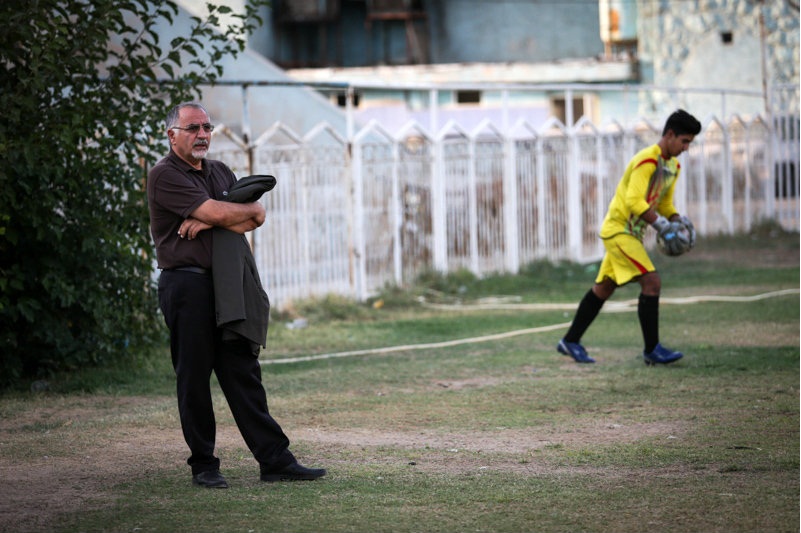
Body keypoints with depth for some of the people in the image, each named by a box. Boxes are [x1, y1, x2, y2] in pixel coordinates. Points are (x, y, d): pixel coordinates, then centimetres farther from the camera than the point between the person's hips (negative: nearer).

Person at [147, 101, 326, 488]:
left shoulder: (220, 172, 18)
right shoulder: (165, 176, -7)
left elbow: (250, 222, 5)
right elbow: (216, 212, -17)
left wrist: (206, 222, -11)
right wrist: (251, 210, 2)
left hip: (224, 282, 6)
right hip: (186, 284, -6)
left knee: (243, 373, 5)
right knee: (194, 378, -1)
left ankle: (275, 459, 4)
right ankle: (203, 466, 7)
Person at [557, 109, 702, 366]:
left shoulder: (673, 166, 11)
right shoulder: (647, 161, -20)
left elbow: (665, 204, 20)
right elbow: (634, 201, -28)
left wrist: (679, 220, 2)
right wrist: (661, 225, -28)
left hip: (630, 233, 10)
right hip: (619, 229, -10)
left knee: (604, 288, 15)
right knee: (651, 282, -16)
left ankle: (570, 341, 24)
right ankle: (652, 350, -13)